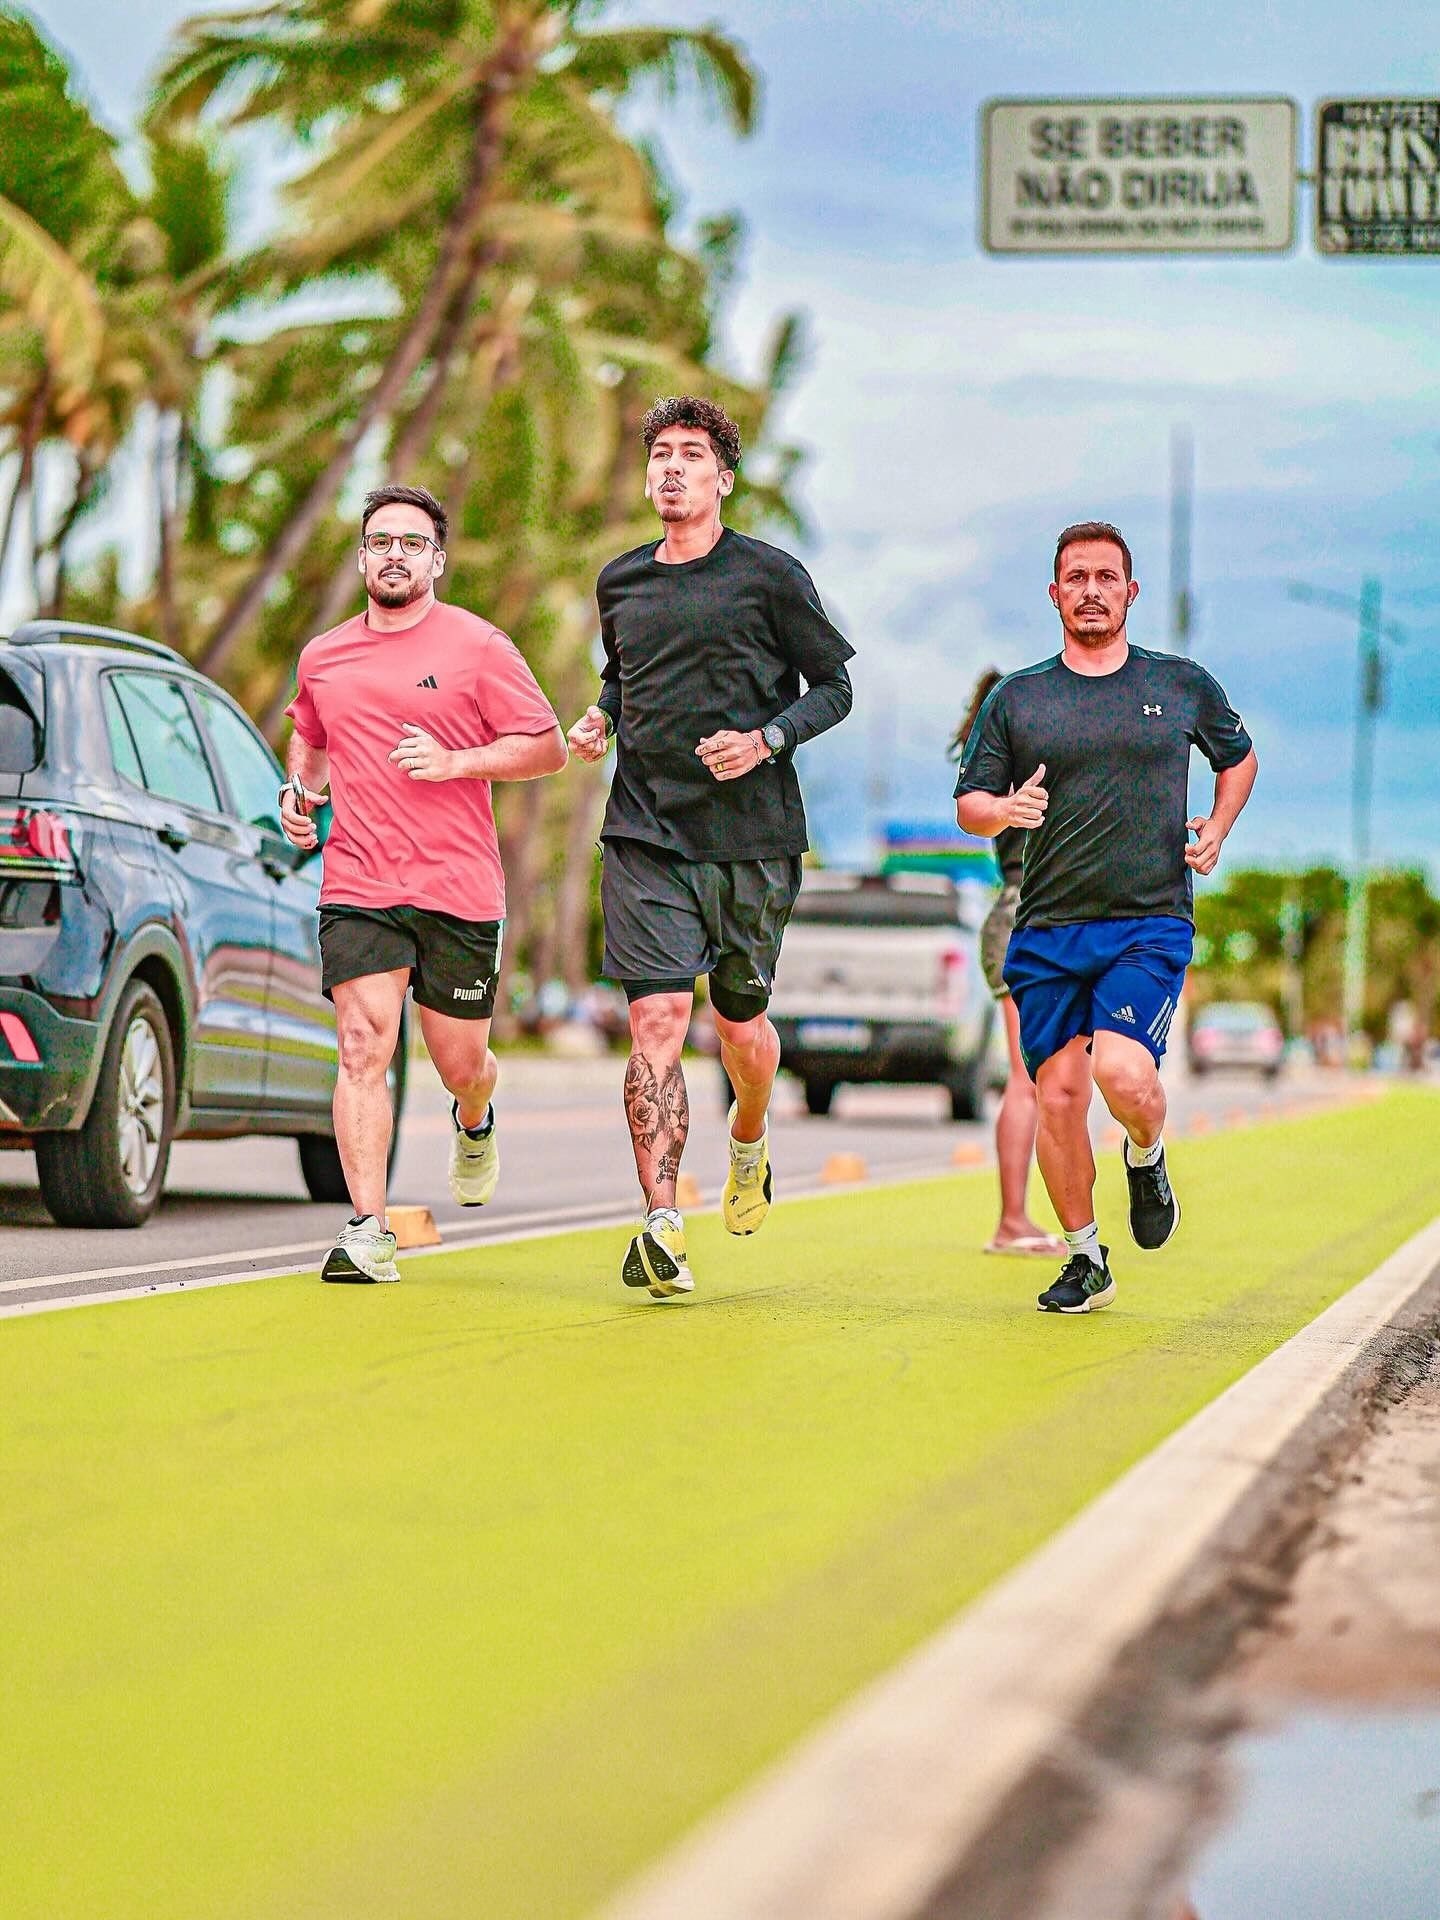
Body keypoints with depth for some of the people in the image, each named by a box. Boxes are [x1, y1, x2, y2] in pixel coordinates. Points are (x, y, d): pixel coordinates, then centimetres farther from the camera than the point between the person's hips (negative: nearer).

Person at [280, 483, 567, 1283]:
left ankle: (475, 1125, 45)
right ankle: (369, 1233, -14)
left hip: (459, 888, -2)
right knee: (364, 1048, -13)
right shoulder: (323, 658, 11)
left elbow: (548, 747, 0)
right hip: (357, 887, 2)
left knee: (462, 1063, 7)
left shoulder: (478, 646, -1)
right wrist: (301, 787, 9)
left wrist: (456, 761, -13)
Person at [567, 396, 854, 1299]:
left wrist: (766, 739, -13)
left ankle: (750, 1144, 42)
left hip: (751, 836, -2)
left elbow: (834, 687, 3)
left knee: (740, 1020, 8)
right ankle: (662, 1224, -17)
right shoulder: (620, 582, 10)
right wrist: (600, 719, 7)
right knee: (657, 1019, -12)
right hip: (644, 835, 2)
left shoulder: (769, 576, -2)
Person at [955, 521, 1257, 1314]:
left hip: (1151, 926, -2)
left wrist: (1217, 829, 8)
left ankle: (1147, 1159, 14)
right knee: (1057, 1094, -1)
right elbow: (968, 803, 9)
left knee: (1122, 1071, -22)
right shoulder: (1015, 699, 7)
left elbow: (1238, 755, 25)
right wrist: (1006, 809, -13)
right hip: (1047, 931, 2)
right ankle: (1085, 1258, 17)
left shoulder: (1183, 684, 8)